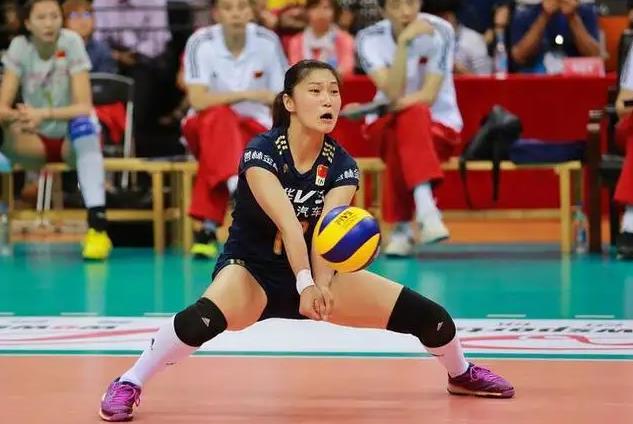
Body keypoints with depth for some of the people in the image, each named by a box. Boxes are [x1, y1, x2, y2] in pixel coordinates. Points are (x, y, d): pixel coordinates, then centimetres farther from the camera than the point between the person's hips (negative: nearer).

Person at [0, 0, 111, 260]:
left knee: (83, 122, -37)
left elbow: (84, 106, -21)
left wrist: (44, 114, -38)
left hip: (71, 140, -2)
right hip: (36, 141, 2)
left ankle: (97, 225, -45)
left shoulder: (71, 43, -15)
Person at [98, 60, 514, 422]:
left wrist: (323, 285, -43)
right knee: (202, 320, -39)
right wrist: (304, 283, -46)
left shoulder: (342, 166, -9)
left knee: (430, 316, -1)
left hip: (314, 274, 4)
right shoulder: (261, 151, -20)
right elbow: (286, 221, -32)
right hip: (252, 269, -4)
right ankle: (129, 385, -20)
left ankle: (461, 374, 32)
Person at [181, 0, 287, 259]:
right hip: (205, 128, -1)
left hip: (254, 127, 1)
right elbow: (197, 100, -24)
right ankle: (238, 189, -58)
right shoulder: (201, 43, -14)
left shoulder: (267, 42, -8)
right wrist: (246, 95, -34)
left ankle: (206, 228, -35)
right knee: (219, 116, -38)